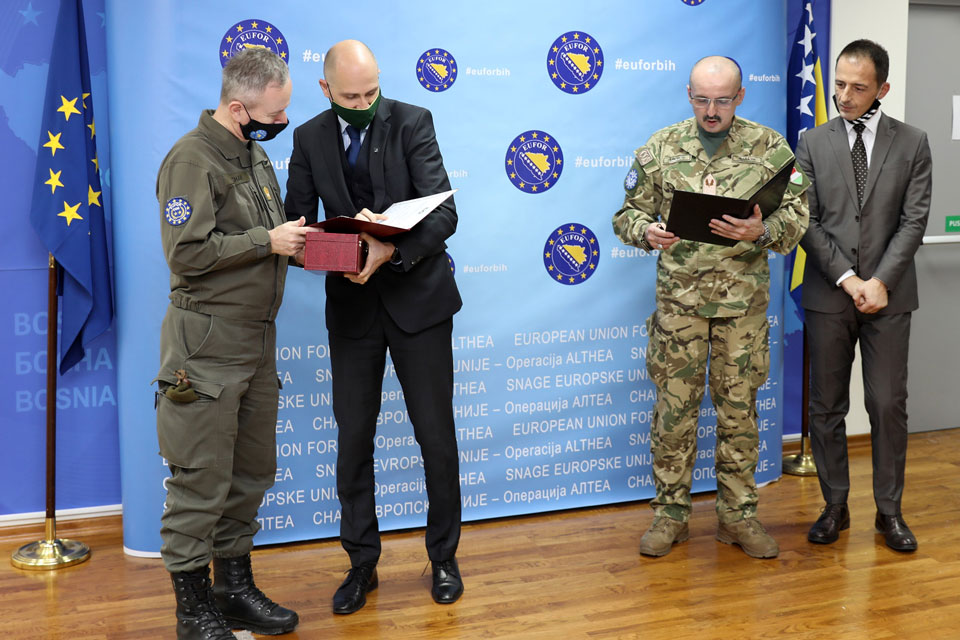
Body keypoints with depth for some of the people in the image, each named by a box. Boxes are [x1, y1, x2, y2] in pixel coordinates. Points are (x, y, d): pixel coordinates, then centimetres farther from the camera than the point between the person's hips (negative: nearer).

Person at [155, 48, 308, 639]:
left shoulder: (254, 153, 15)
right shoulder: (192, 159, -12)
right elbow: (188, 253, -19)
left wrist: (296, 238, 4)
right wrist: (267, 241, -16)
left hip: (257, 338, 9)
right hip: (208, 342, -9)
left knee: (253, 470, 14)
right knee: (203, 479, -2)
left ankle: (235, 586, 27)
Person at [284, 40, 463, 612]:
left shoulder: (413, 123, -8)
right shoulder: (310, 138, 1)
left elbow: (444, 213, -17)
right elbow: (296, 222, -1)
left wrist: (392, 250, -34)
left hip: (417, 297, -2)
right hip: (351, 306, 2)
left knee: (437, 435, 6)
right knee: (353, 440, 7)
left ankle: (444, 558, 24)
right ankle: (362, 564, 23)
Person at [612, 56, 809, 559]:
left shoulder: (770, 148, 4)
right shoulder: (660, 148, 6)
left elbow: (797, 216, 1)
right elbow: (628, 213, 8)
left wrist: (762, 231, -20)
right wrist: (647, 232, -14)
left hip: (744, 298, 0)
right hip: (678, 296, 0)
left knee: (739, 408, 7)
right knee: (674, 407, 3)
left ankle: (737, 515, 20)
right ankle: (670, 514, 16)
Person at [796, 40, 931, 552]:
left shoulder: (912, 143, 4)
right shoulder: (813, 143, 4)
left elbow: (914, 220, -2)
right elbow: (807, 221, -2)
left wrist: (880, 281, -13)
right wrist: (846, 278, -11)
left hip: (888, 295, -1)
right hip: (827, 295, 1)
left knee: (889, 404, 2)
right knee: (826, 406, 6)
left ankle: (889, 510, 15)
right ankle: (835, 506, 19)